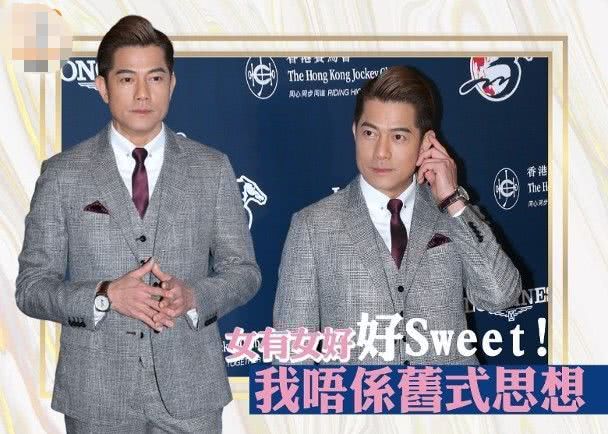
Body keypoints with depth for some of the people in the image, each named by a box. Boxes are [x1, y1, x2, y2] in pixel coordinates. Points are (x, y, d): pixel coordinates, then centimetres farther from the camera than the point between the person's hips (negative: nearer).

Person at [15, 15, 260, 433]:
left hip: (190, 388, 1)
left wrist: (193, 296, -14)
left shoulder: (213, 168, 3)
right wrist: (106, 295, -17)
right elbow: (31, 286, 0)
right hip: (97, 395, -1)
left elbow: (243, 270, 6)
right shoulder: (62, 174, 0)